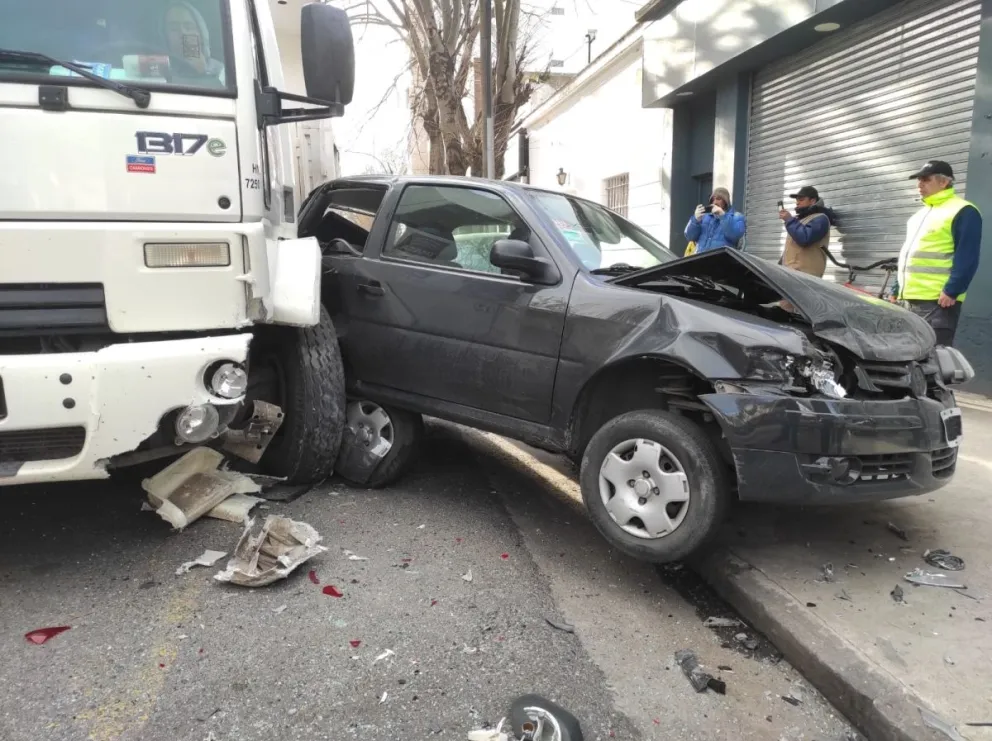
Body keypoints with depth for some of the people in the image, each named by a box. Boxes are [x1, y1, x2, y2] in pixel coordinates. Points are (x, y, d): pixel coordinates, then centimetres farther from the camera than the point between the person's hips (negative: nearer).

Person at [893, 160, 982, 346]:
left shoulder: (963, 212, -6)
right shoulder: (921, 214, 22)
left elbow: (967, 258, -14)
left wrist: (951, 291, -21)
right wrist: (896, 289, 21)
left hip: (938, 300, -9)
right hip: (910, 299, 9)